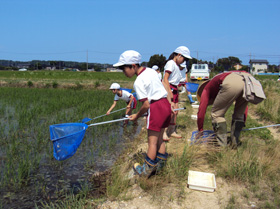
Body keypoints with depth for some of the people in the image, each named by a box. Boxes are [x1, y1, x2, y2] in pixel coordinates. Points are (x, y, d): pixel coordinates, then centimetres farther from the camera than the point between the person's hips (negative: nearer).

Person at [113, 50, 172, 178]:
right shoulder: (150, 71, 12)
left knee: (152, 142, 0)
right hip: (166, 104, 9)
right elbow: (165, 87, 17)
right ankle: (159, 166, 27)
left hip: (156, 107, -9)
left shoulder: (138, 82, -14)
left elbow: (146, 104, -15)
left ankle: (146, 171, 11)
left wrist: (136, 116, 2)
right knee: (159, 139, 17)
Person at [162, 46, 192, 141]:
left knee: (175, 111, 12)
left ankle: (171, 131, 23)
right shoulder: (170, 63, -10)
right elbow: (165, 79, -18)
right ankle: (163, 132, -4)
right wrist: (169, 92, -23)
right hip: (168, 88, -10)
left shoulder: (176, 65, 19)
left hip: (174, 89, 10)